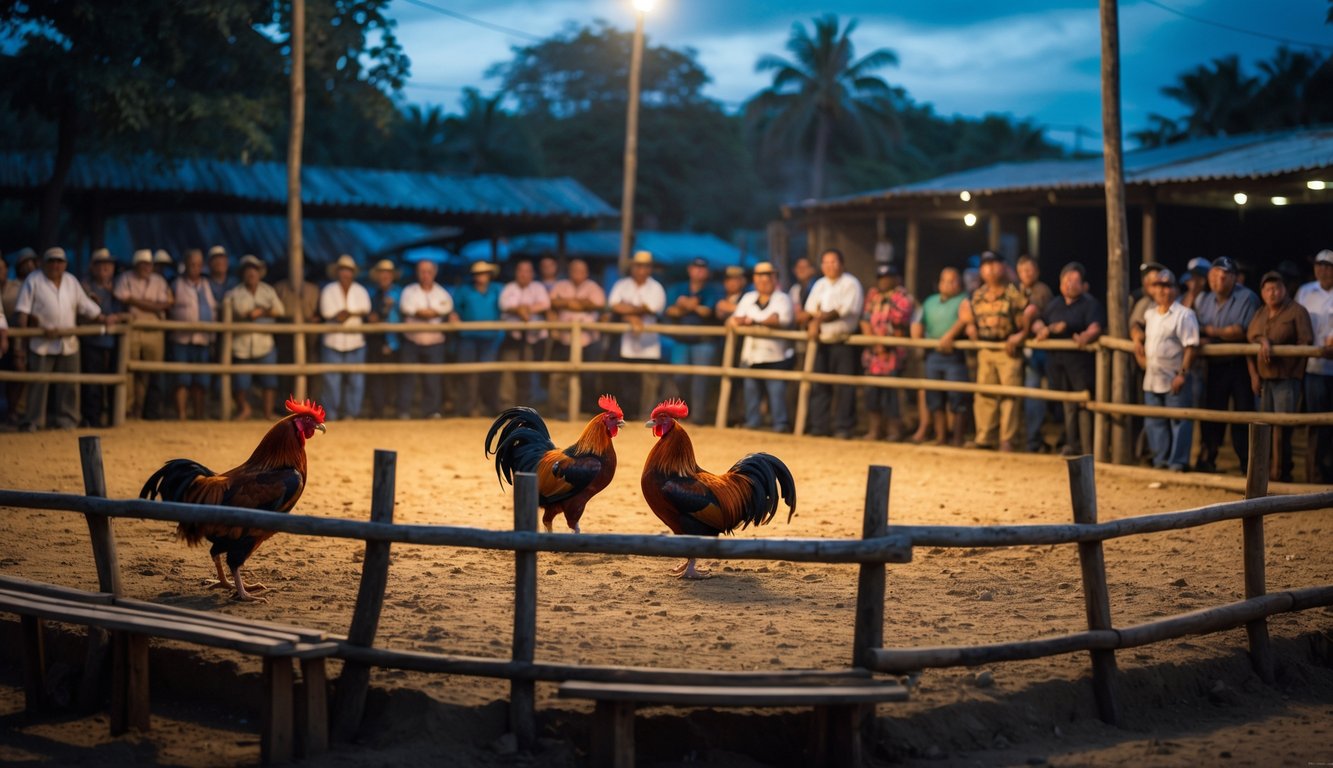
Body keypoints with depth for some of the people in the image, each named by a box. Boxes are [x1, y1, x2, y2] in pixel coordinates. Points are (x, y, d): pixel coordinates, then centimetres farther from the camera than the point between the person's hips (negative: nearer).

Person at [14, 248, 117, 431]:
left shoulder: (71, 281, 12)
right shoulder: (34, 280, -2)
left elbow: (86, 306, 17)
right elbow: (23, 312, -7)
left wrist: (104, 319, 5)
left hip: (68, 344, 4)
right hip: (41, 344, -4)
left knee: (68, 386, 7)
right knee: (37, 384, -2)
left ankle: (67, 420, 15)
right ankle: (33, 421, 5)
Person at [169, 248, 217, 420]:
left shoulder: (207, 285, 16)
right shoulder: (177, 285, 6)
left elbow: (215, 309, 19)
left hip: (203, 340, 3)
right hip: (182, 340, -3)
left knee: (200, 382, 5)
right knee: (182, 381, -7)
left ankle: (199, 417, 13)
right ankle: (181, 417, -6)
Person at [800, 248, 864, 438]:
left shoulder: (851, 284, -4)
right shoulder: (819, 285, 15)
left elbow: (845, 310, -14)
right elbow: (808, 312, 11)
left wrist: (819, 318, -13)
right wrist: (813, 322, -11)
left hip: (844, 342, -5)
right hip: (822, 342, 6)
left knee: (845, 387, -5)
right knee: (819, 386, 6)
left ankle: (843, 428, 0)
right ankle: (818, 426, 12)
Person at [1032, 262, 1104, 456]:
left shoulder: (1089, 303, -2)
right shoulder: (1054, 305, 17)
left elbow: (1095, 327, -18)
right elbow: (1037, 323, 18)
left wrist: (1085, 336, -37)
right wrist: (1045, 329, -4)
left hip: (1080, 359, -6)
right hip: (1057, 359, 6)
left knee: (1083, 403, -9)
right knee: (1068, 405, 12)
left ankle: (1087, 449, -8)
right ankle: (1072, 445, 20)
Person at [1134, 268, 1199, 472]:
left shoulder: (1184, 314, -10)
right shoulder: (1150, 314, 12)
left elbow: (1191, 346, -16)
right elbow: (1143, 333, 32)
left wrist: (1183, 373, -21)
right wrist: (1138, 343, 11)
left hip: (1175, 380, -7)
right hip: (1152, 379, 7)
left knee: (1178, 422, 0)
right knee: (1154, 422, 11)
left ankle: (1177, 463, 5)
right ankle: (1160, 461, 21)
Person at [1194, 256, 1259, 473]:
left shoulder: (1247, 298, -9)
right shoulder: (1203, 300, 9)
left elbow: (1242, 331, -18)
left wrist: (1210, 331, -10)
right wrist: (1200, 341, -12)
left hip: (1240, 365, -4)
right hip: (1215, 366, 5)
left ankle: (1247, 464, 9)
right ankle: (1206, 461, 18)